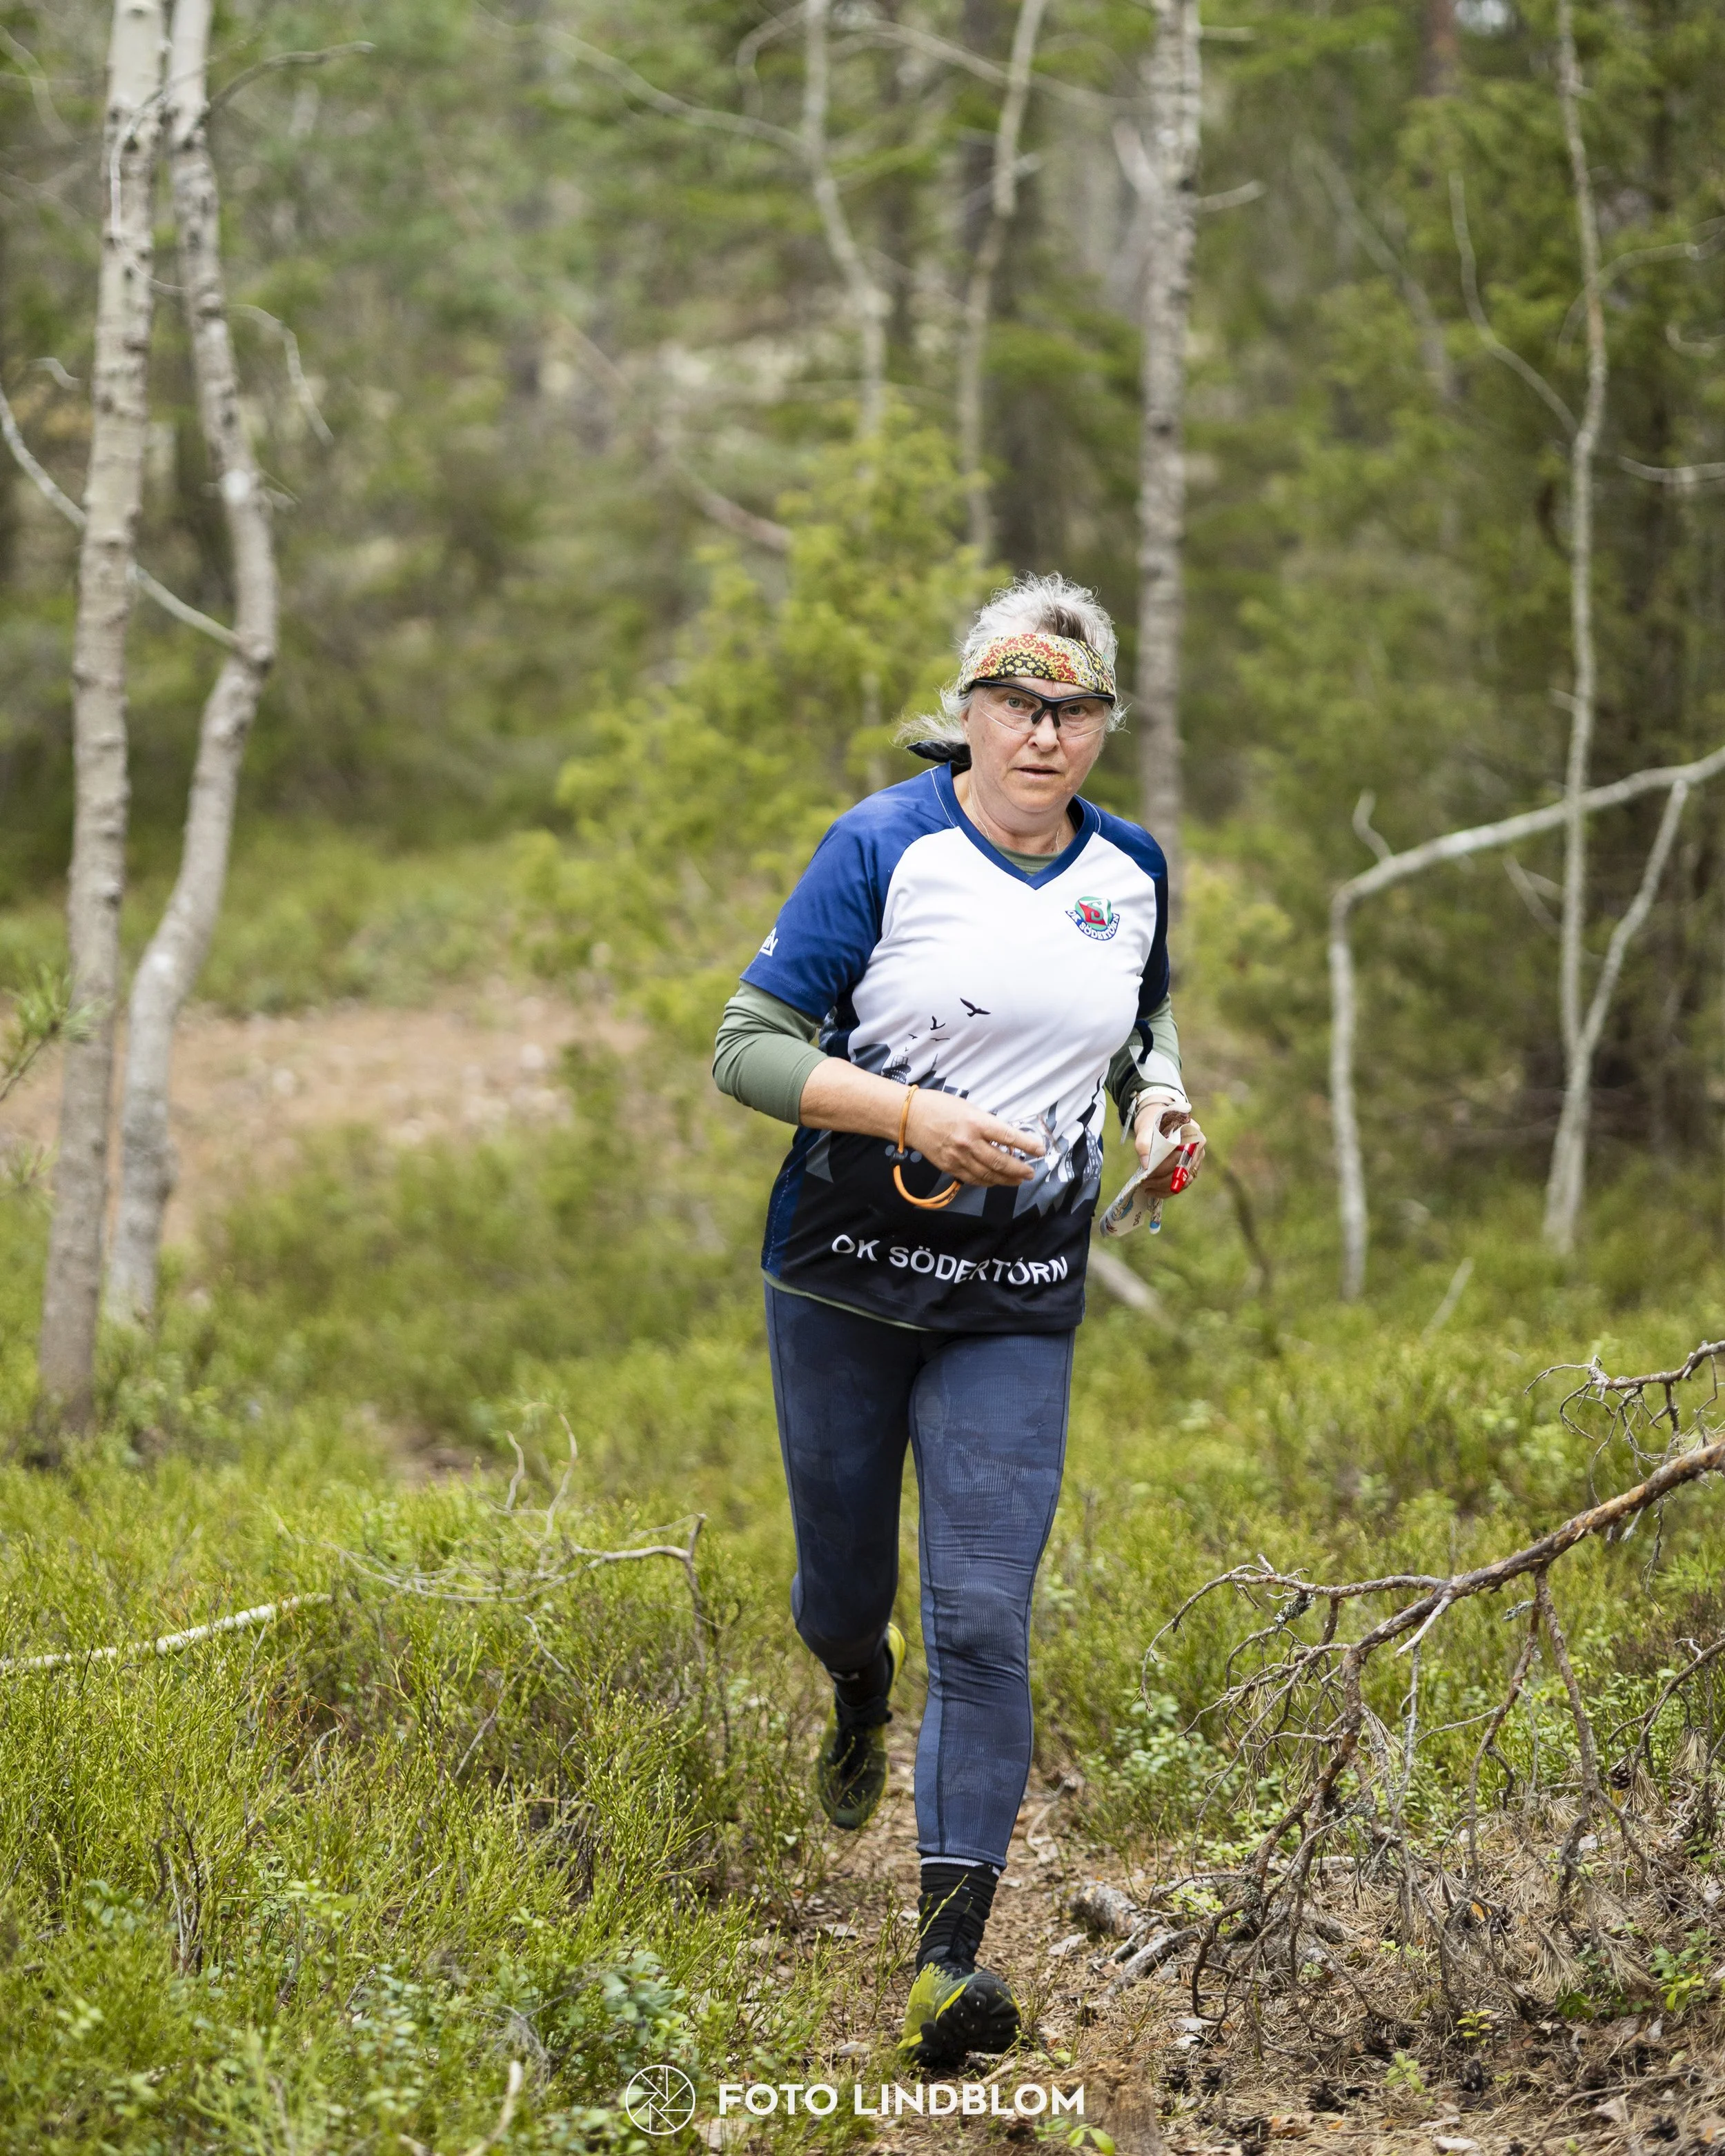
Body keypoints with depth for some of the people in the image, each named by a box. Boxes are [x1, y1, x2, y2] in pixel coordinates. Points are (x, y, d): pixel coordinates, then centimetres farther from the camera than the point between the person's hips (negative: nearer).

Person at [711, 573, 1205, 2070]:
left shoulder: (1133, 870, 4)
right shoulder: (885, 848, -9)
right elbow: (748, 1050, -10)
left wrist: (1159, 1096, 2)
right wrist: (916, 1117, -22)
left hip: (1017, 1308, 1)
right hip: (844, 1280, -1)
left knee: (984, 1625, -10)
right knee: (843, 1590, 15)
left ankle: (949, 1957, -10)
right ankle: (860, 1686, 54)